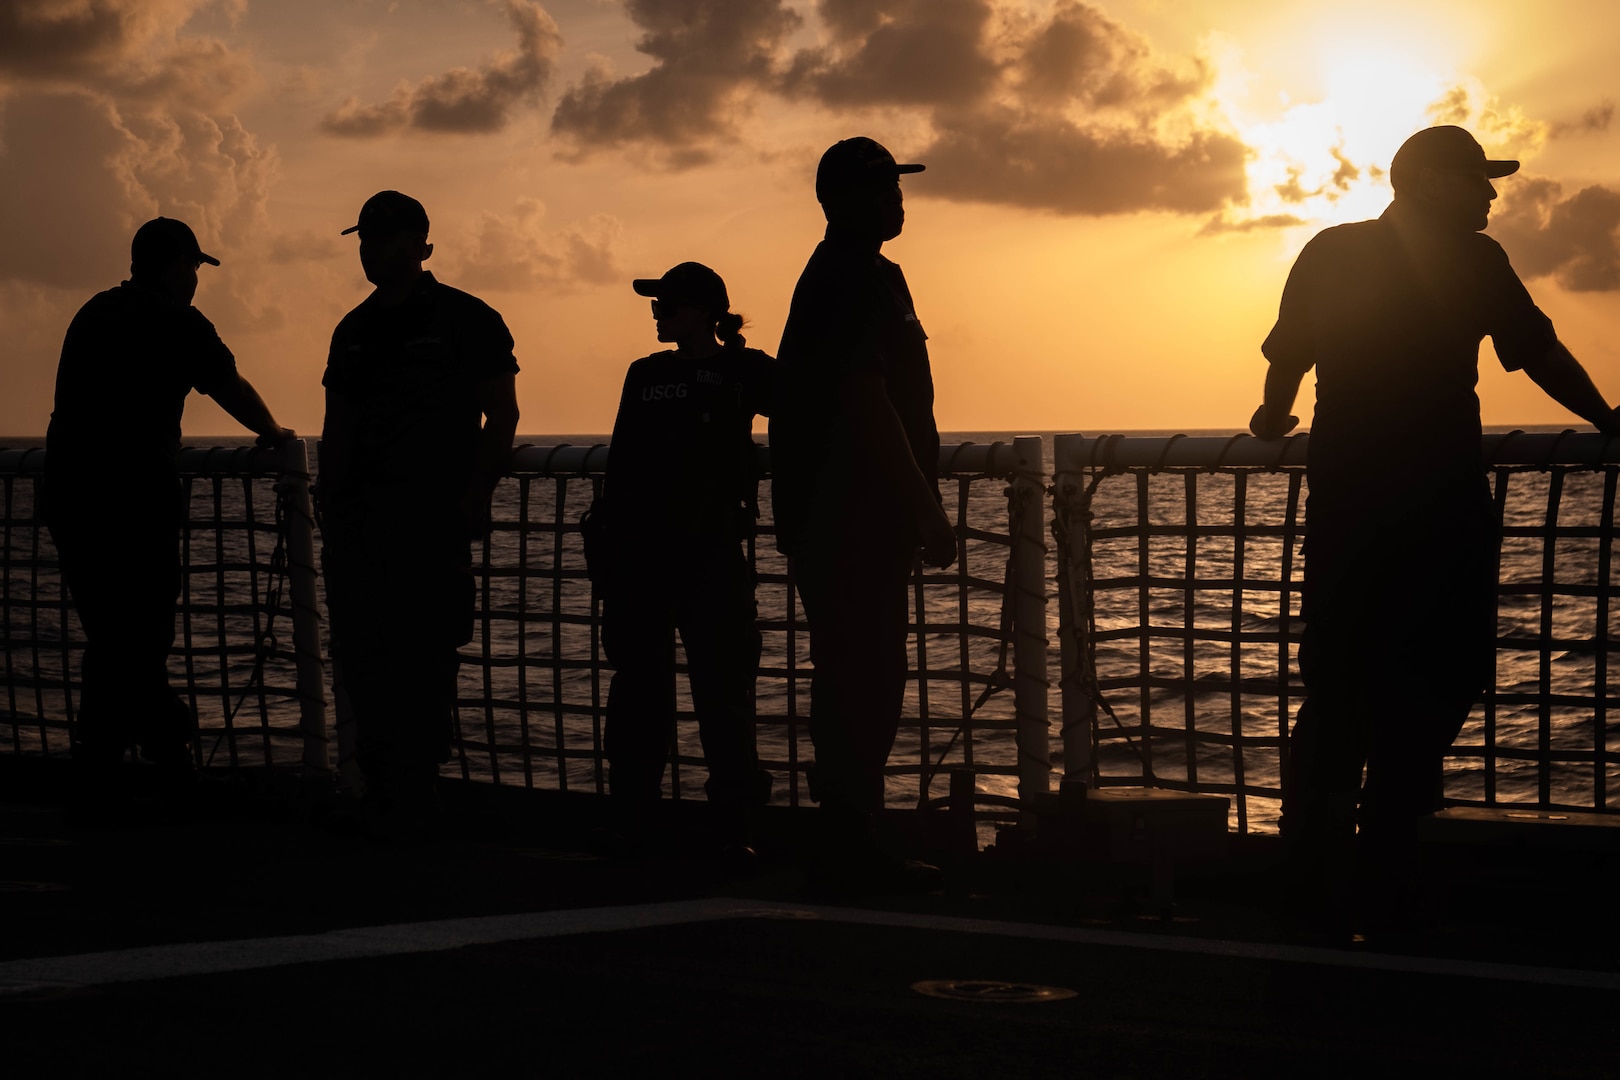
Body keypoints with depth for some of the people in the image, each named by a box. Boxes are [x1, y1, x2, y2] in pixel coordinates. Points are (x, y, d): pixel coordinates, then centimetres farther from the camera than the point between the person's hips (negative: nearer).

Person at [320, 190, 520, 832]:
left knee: (420, 656, -8)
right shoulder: (354, 331, 18)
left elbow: (501, 414, -2)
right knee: (358, 654, 2)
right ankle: (379, 787, 9)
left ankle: (412, 797, -3)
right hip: (358, 513, 6)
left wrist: (475, 497, -11)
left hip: (433, 513, -6)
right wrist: (329, 504, 9)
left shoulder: (465, 321, 1)